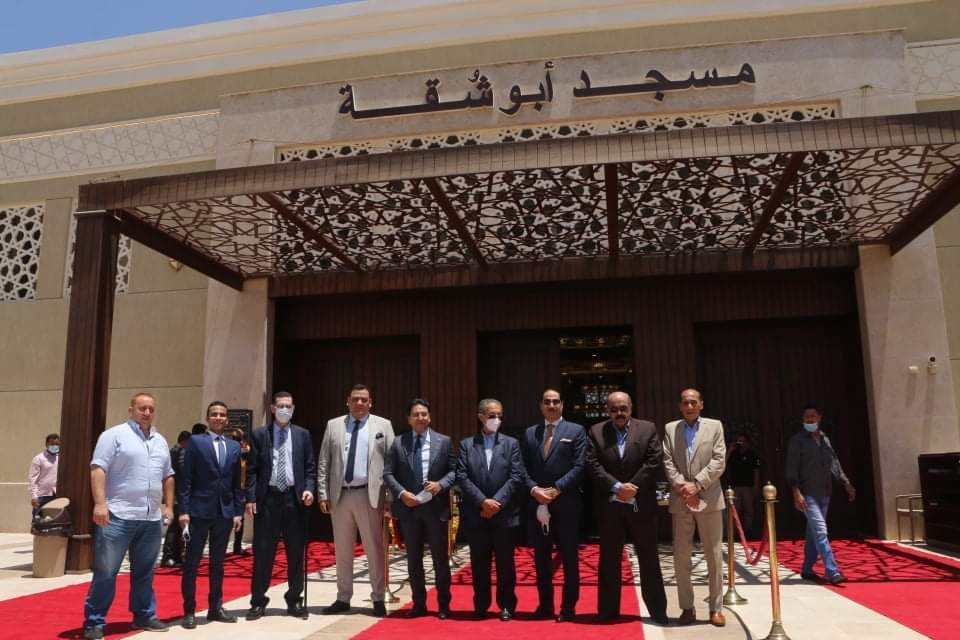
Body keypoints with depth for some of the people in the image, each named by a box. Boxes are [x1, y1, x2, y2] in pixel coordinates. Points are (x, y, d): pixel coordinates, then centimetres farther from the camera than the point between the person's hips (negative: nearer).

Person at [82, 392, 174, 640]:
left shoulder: (160, 441, 16)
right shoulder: (114, 435, -3)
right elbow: (98, 469, -11)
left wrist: (169, 506, 14)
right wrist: (100, 503, -20)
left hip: (151, 519, 6)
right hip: (118, 516, -6)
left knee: (144, 572, 14)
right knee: (105, 572, -1)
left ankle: (144, 616, 24)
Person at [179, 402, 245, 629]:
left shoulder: (234, 446, 10)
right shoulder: (196, 442, -2)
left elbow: (236, 482, 10)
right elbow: (185, 479, -5)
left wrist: (238, 511, 5)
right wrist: (183, 510, -11)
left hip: (225, 512, 4)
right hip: (199, 510, -4)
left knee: (217, 563, 12)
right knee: (192, 563, 3)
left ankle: (215, 607, 21)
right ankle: (189, 611, 12)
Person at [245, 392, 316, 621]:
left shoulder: (302, 434, 8)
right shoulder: (259, 434, 4)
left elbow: (310, 467, 8)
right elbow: (252, 470, 1)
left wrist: (309, 489, -8)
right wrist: (251, 498, -6)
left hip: (294, 498, 1)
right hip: (267, 498, -1)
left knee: (296, 552, 7)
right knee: (263, 552, 3)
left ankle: (294, 600, 19)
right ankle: (258, 601, 14)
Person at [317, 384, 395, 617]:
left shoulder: (383, 425, 3)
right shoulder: (333, 425, 9)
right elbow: (323, 463, 7)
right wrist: (323, 494, 1)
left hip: (369, 495, -2)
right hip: (339, 495, 3)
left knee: (375, 549, 3)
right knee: (342, 550, 11)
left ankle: (378, 599, 14)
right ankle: (343, 598, 23)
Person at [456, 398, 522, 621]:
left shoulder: (511, 443, 5)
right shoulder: (466, 444, 5)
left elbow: (516, 477, -4)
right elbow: (462, 477, -3)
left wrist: (496, 502, -13)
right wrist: (483, 501, -13)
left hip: (504, 514, 0)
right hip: (476, 514, 1)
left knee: (505, 562, 6)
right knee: (479, 563, 8)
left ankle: (506, 605, 19)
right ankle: (480, 605, 19)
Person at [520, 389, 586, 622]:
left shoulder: (576, 431, 2)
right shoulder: (530, 433, 12)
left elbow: (579, 467, -7)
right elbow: (523, 468, 7)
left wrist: (556, 489, -15)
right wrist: (534, 489, -10)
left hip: (566, 504, -3)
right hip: (536, 504, 3)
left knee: (569, 557, 4)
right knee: (541, 557, 10)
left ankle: (568, 607, 14)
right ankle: (545, 605, 21)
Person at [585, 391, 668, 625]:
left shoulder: (648, 429, 3)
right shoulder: (596, 432, 3)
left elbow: (653, 462, -6)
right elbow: (592, 465, -5)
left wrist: (632, 488, -13)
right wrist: (617, 487, -15)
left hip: (641, 504, -1)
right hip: (609, 506, 1)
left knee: (649, 559, 7)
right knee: (609, 560, 9)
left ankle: (658, 611, 17)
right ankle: (608, 611, 18)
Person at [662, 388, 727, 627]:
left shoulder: (714, 426, 5)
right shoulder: (670, 429, 9)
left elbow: (719, 461, -4)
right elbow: (667, 462, 2)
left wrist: (696, 485, -13)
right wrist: (681, 487, -12)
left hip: (708, 498, -1)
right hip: (680, 501, 1)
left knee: (714, 555, 4)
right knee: (680, 557, 3)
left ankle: (716, 608, 13)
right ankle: (687, 608, 13)